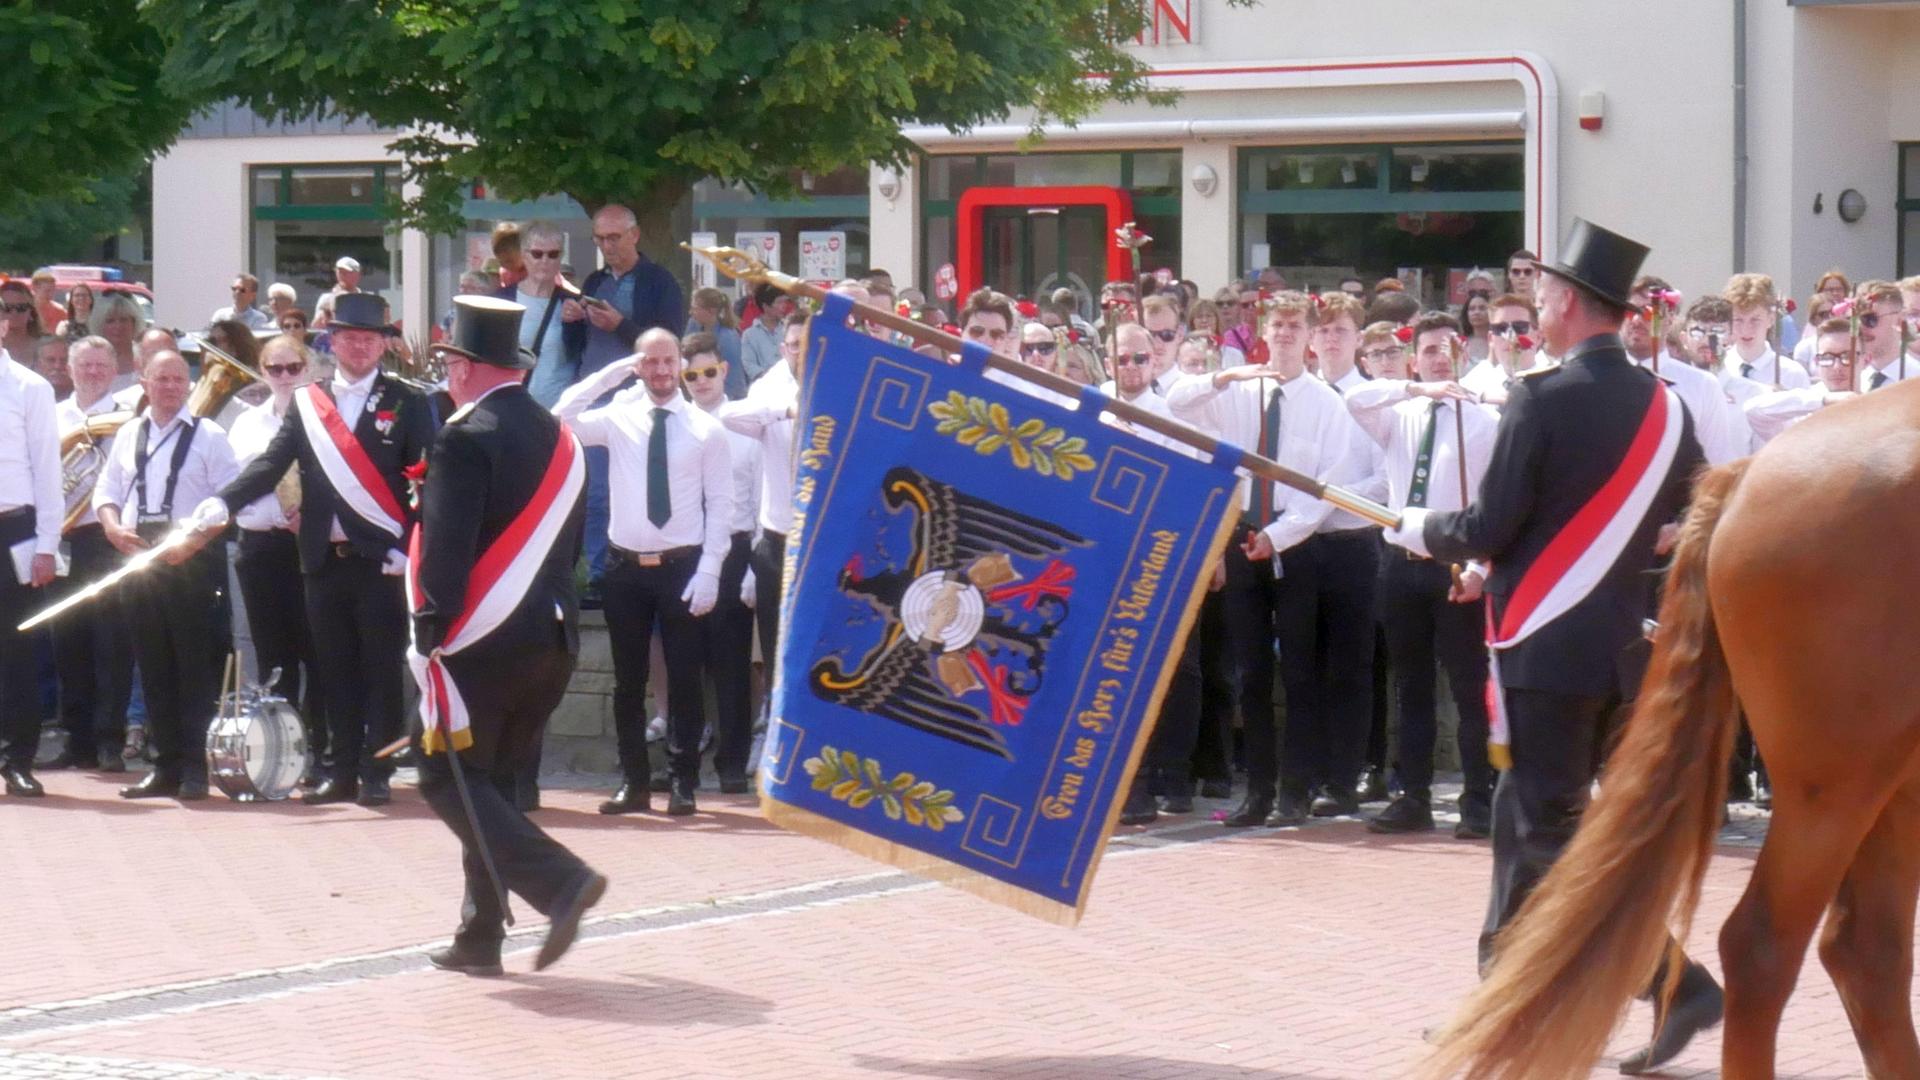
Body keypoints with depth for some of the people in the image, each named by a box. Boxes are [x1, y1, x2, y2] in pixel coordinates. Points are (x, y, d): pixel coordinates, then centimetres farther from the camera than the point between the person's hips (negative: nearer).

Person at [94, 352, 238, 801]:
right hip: (138, 558, 5)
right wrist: (113, 527, -2)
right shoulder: (127, 435, 14)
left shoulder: (208, 436, -1)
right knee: (153, 667, 7)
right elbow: (106, 490, 17)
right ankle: (165, 764, 13)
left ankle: (194, 767, -1)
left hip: (193, 561, -5)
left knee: (195, 667, -4)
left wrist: (193, 541, -17)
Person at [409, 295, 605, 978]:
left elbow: (445, 547, -18)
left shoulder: (465, 439, -13)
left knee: (450, 779, -1)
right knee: (495, 781, 15)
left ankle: (559, 879, -18)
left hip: (480, 643, -8)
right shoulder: (560, 439, 12)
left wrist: (429, 633, -13)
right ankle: (479, 939, 14)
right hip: (552, 638, 8)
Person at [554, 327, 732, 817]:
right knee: (628, 681, 7)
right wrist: (612, 373, -9)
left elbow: (720, 505, -2)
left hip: (682, 567, -2)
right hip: (627, 568, 2)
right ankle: (632, 783, 16)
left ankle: (682, 783, 10)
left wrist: (708, 572, -10)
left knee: (684, 681, 2)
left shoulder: (706, 429, -1)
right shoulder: (618, 419, 4)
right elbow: (562, 417, -10)